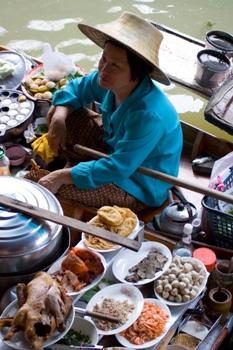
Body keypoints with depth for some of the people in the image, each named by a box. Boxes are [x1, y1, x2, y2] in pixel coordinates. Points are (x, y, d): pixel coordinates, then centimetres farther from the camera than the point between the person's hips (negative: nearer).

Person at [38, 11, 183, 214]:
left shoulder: (149, 115, -39)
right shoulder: (113, 80, -15)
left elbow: (118, 169, -35)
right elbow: (77, 88, 5)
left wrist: (63, 176, -30)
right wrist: (59, 118, -15)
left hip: (139, 186, -8)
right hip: (116, 148, 8)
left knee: (51, 189, -19)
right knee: (58, 112, 2)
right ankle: (76, 168, 10)